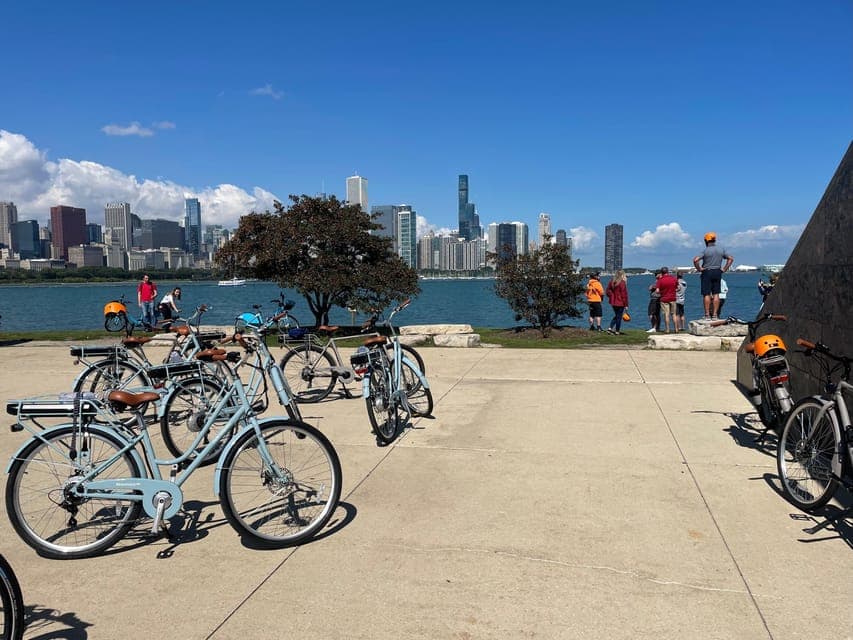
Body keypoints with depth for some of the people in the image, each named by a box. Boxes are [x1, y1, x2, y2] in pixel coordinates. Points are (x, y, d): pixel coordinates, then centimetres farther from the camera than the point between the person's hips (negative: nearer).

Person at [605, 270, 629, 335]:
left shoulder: (611, 282, 4)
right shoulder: (622, 283, -15)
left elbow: (608, 291, 9)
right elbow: (624, 294, -13)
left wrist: (611, 298, 14)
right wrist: (626, 304, -8)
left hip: (613, 302, 6)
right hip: (620, 303, -6)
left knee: (616, 315, 19)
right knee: (619, 317, 4)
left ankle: (610, 328, 8)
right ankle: (617, 331, 8)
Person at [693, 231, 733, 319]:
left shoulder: (706, 251, -12)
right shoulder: (721, 249, 4)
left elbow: (695, 260, -23)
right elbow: (731, 258, 9)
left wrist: (699, 269, -9)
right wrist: (724, 269, 8)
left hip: (707, 273, -4)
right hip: (717, 272, 4)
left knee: (706, 294, -1)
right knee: (716, 294, 7)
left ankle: (707, 315, -1)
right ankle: (715, 315, 6)